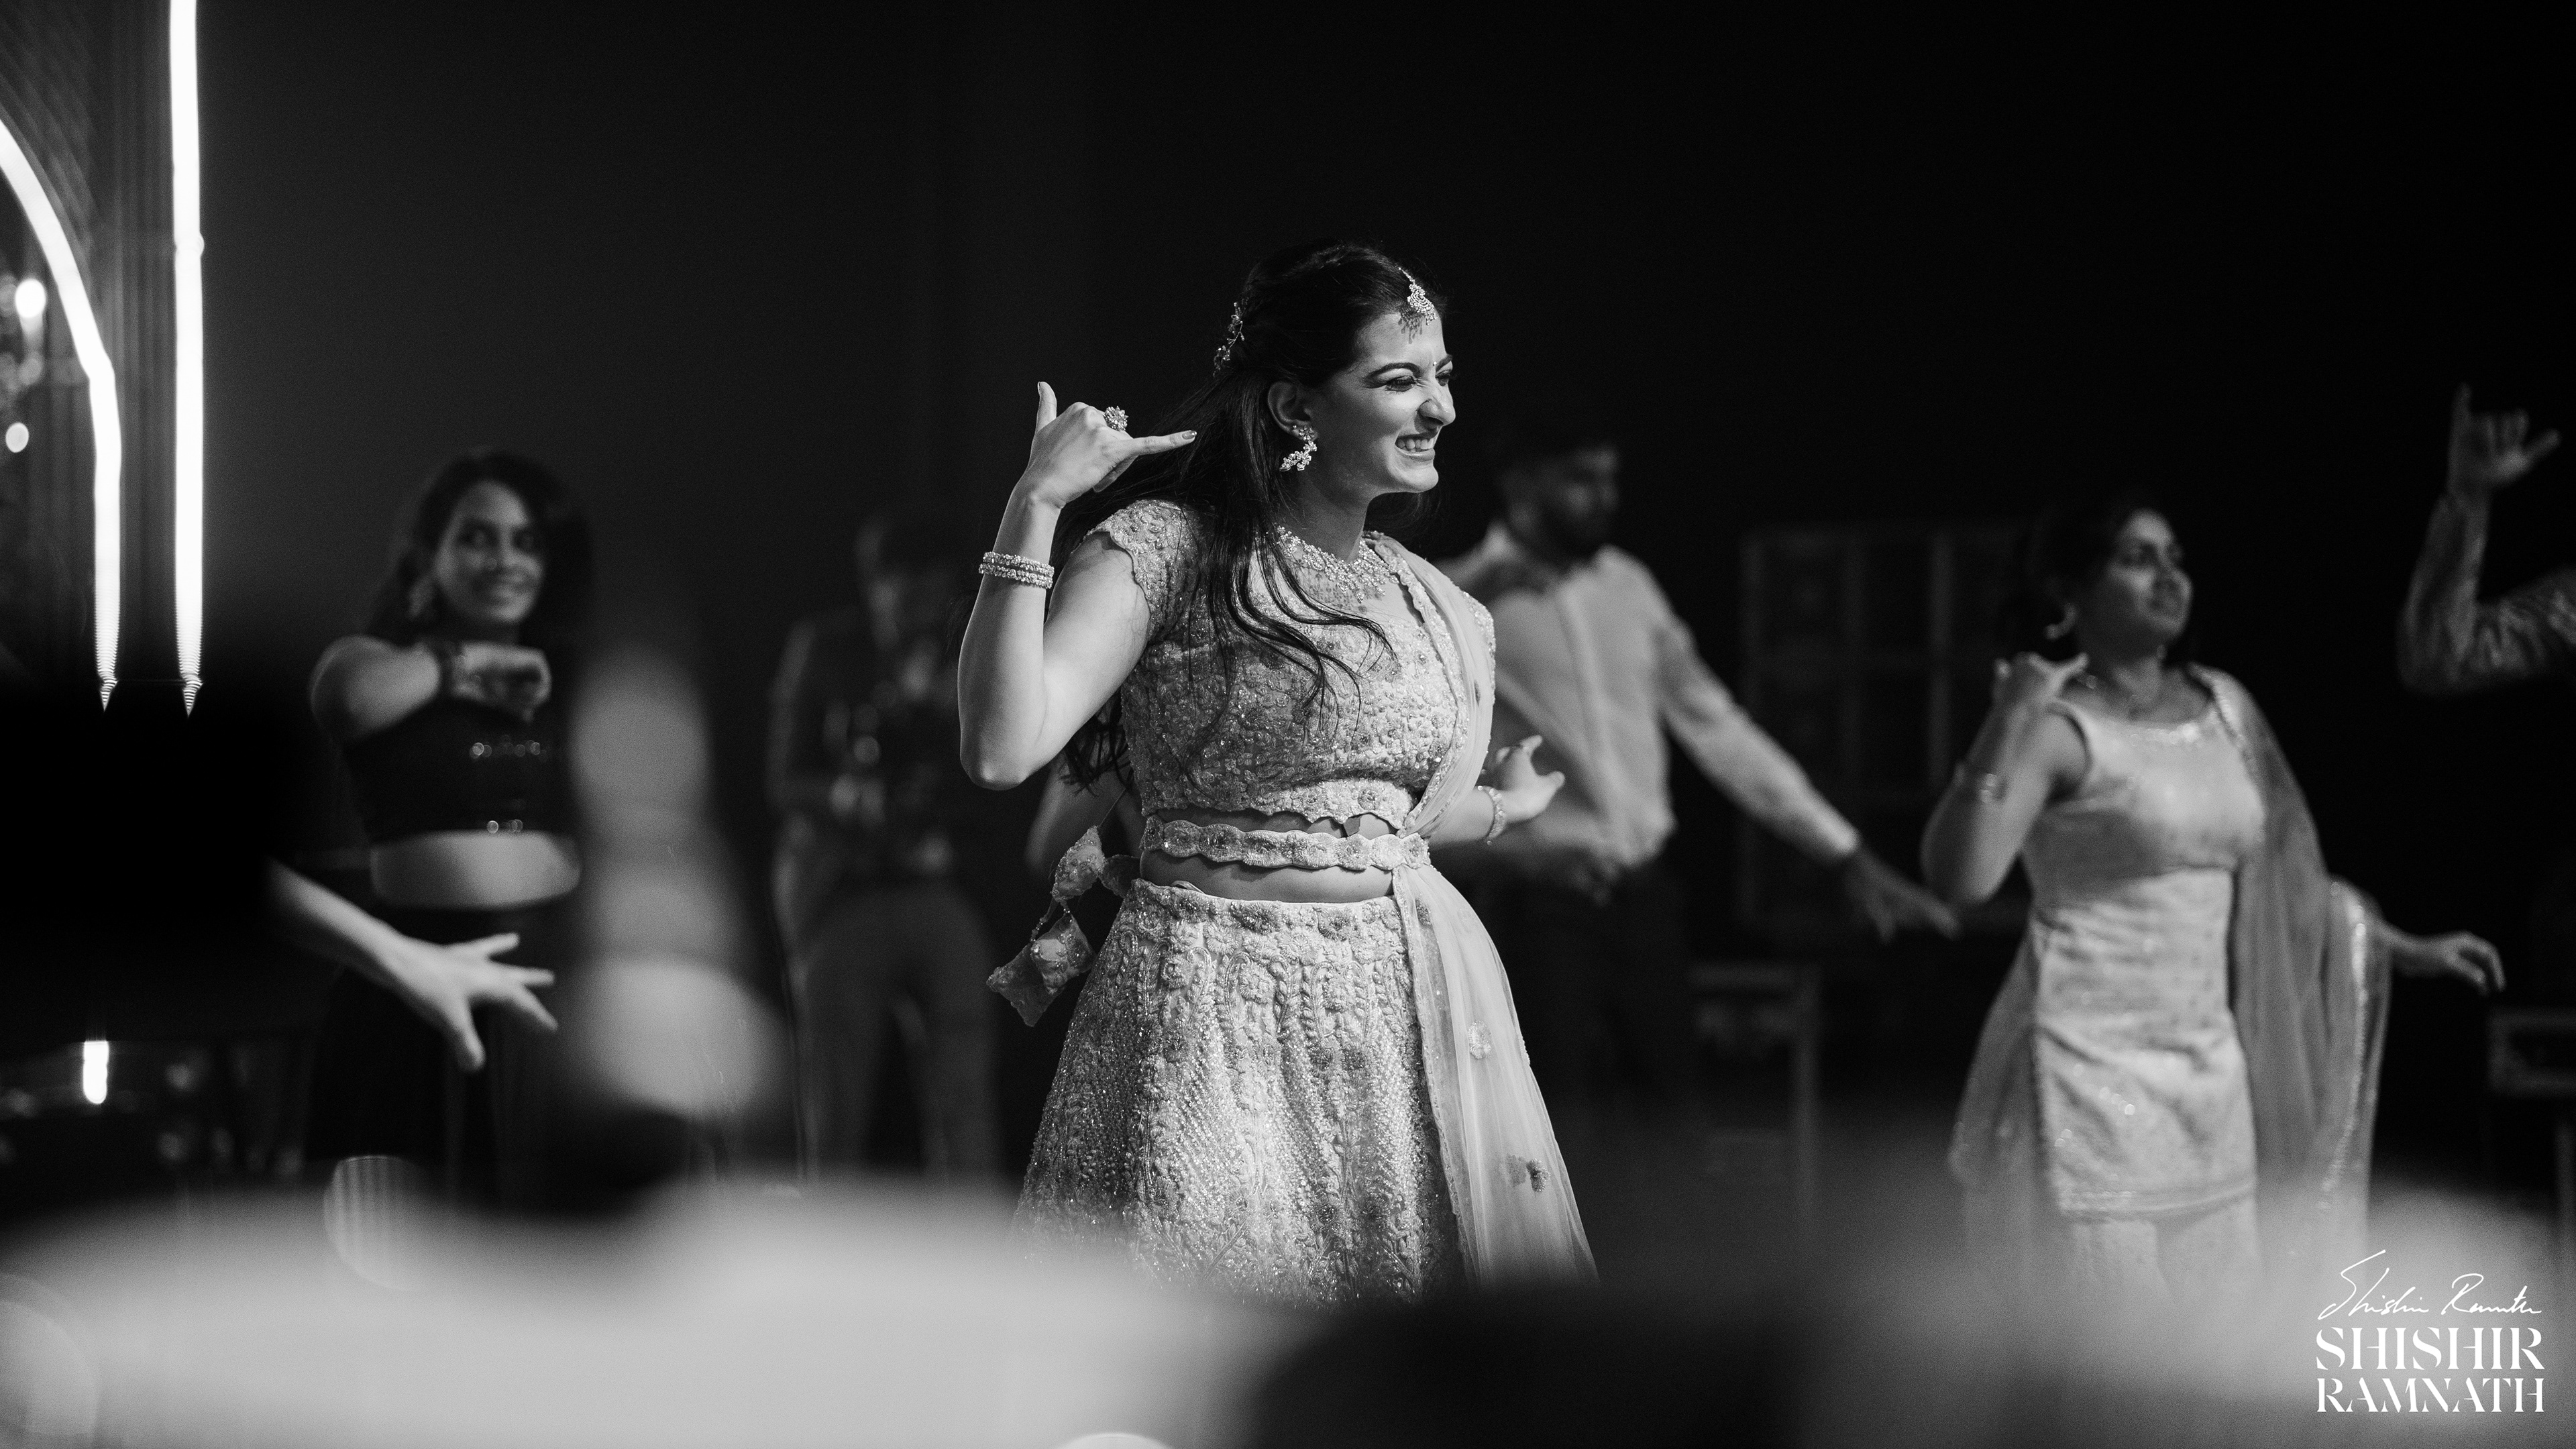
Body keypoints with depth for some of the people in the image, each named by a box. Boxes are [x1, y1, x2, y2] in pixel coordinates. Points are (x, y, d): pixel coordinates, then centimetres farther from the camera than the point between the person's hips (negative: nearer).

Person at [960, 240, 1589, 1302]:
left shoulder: (1441, 610, 10)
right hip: (1220, 1013, -6)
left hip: (1418, 1009, 6)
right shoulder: (1166, 548, -8)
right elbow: (1002, 752, -21)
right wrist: (1035, 509, -22)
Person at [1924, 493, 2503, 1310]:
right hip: (2091, 1068, -7)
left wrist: (2403, 948, 26)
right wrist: (2006, 727, -25)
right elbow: (1959, 877, -22)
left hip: (2206, 1075, 7)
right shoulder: (2059, 728, -9)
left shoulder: (2224, 708, 12)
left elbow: (2278, 873, 25)